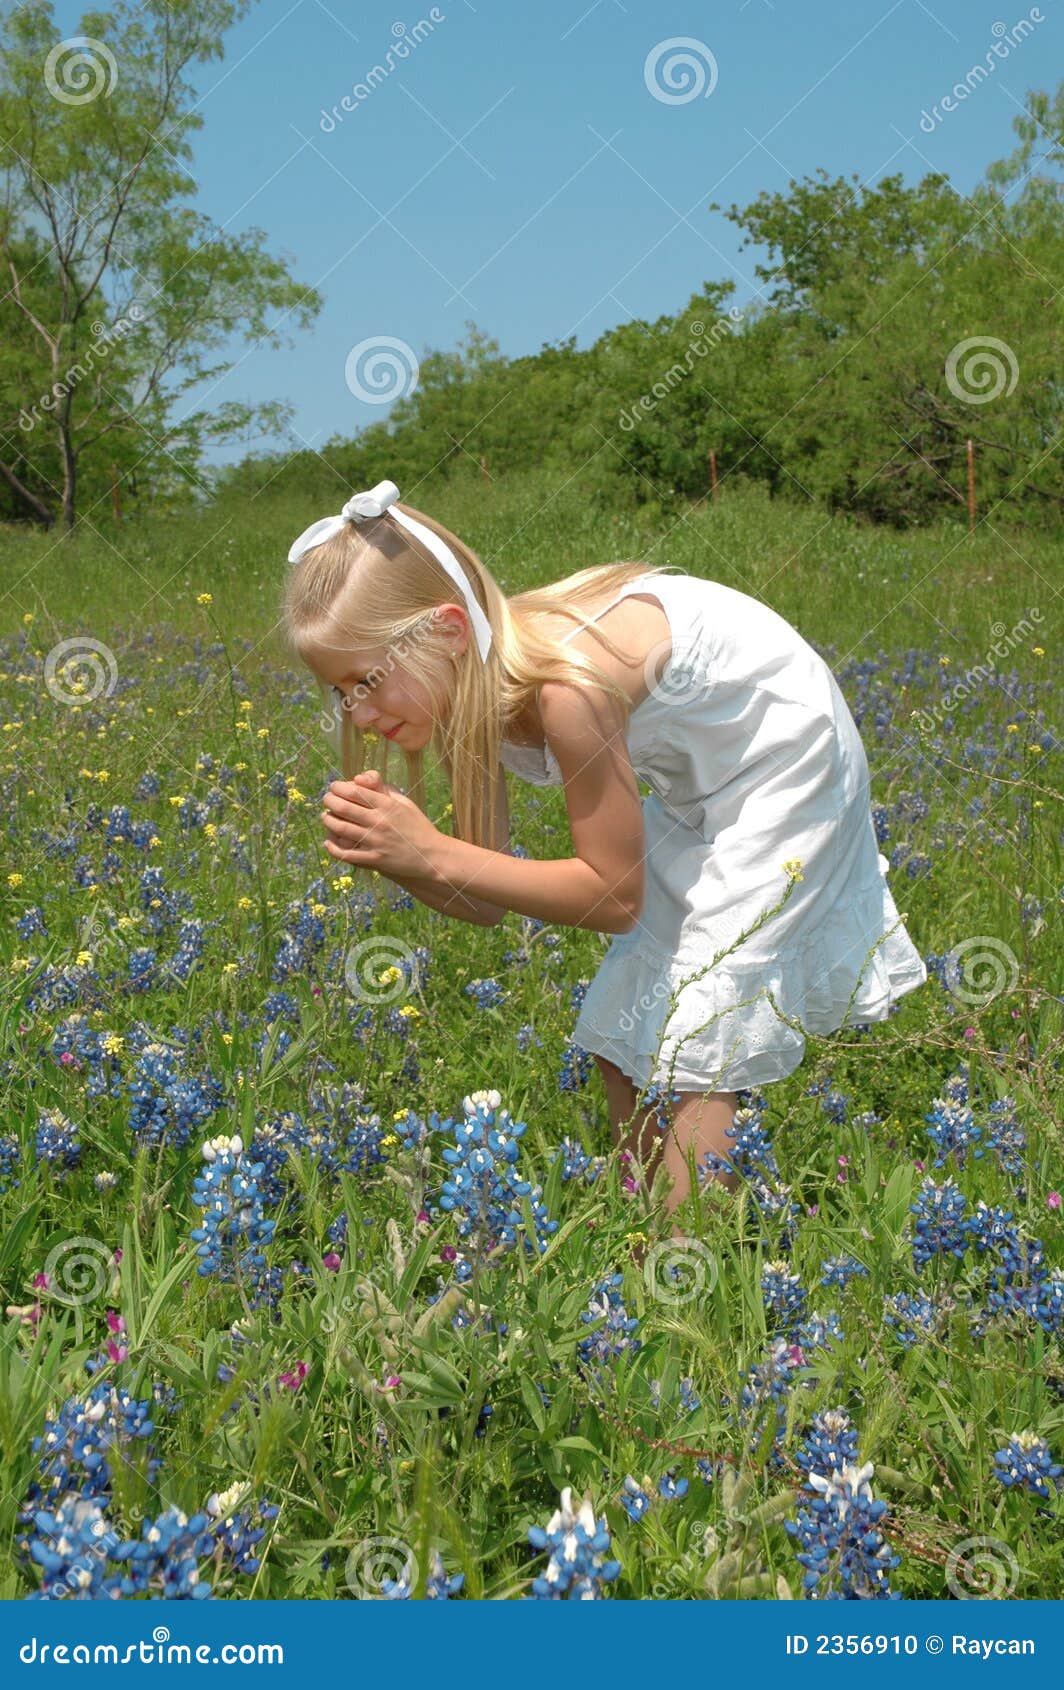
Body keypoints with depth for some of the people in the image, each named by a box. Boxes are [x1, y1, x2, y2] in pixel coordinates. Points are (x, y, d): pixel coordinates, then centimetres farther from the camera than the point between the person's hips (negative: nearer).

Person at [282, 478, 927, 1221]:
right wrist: (389, 855, -27)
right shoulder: (475, 692, -11)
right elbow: (488, 903, -8)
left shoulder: (566, 686, -36)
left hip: (784, 763, -8)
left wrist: (431, 852, -32)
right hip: (699, 785, 8)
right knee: (620, 1032, 7)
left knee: (688, 1047, -11)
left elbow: (615, 896, -25)